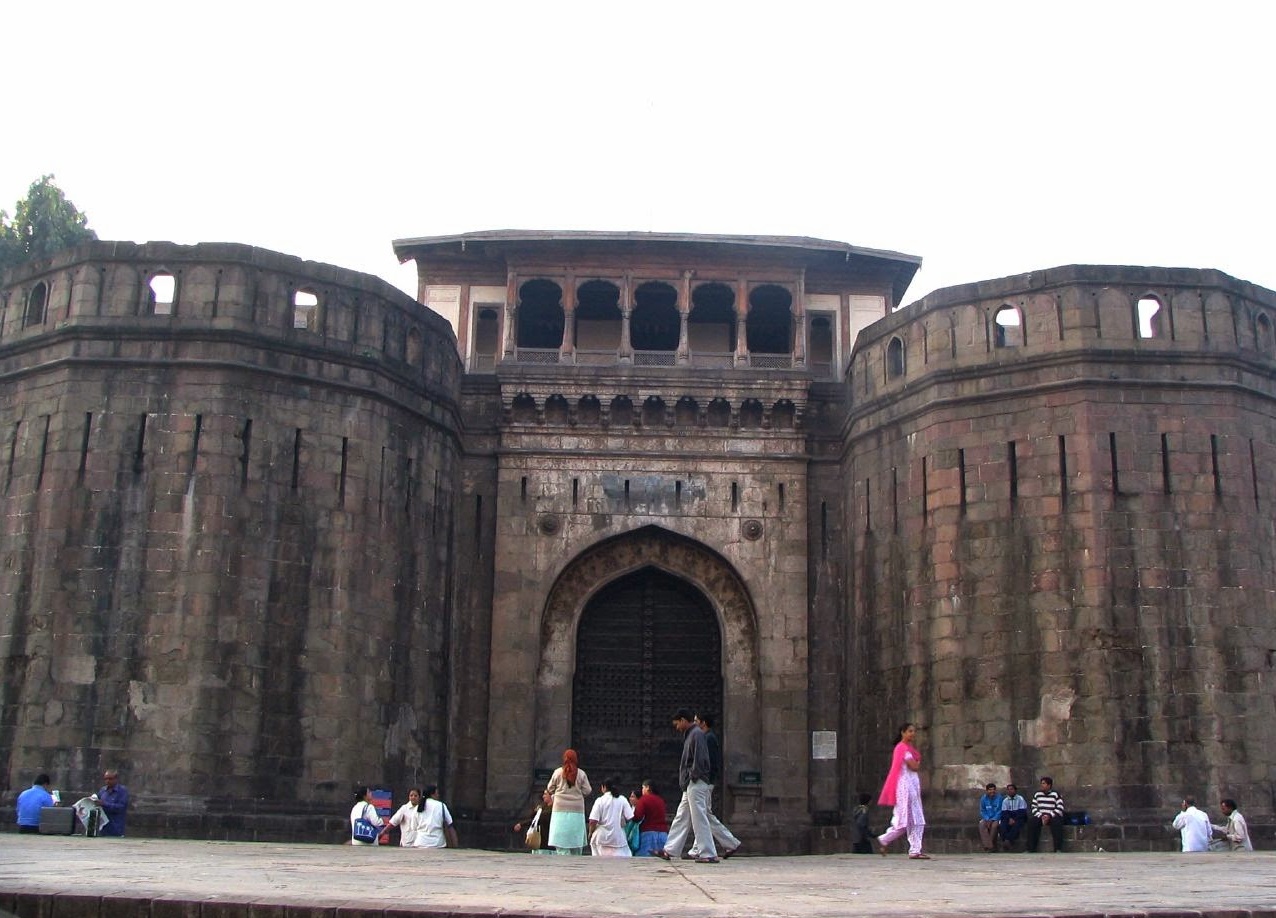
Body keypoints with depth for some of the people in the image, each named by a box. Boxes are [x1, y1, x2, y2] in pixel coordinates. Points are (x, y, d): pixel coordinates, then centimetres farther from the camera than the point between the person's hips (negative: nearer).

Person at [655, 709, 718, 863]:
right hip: (689, 786, 10)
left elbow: (699, 759, -20)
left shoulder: (697, 734, -11)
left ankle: (709, 854, -6)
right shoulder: (690, 734, 19)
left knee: (699, 818, -8)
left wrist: (693, 777, -15)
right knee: (681, 818, 12)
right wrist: (686, 781, 14)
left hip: (696, 784, -10)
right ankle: (670, 851, 17)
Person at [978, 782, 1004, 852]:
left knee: (994, 825, -35)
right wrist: (987, 820, -14)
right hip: (987, 818, 3)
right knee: (981, 825, -29)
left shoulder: (999, 798, -7)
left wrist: (992, 820, -19)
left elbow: (1000, 811, -8)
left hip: (996, 818, -3)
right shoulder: (983, 799, 3)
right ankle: (989, 846, -34)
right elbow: (982, 811, 4)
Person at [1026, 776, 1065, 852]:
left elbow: (1060, 809, -7)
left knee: (1056, 821, -37)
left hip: (1053, 817, -3)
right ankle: (1030, 848, -29)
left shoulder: (1056, 794, 1)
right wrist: (1041, 816, -11)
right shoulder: (1037, 794, 12)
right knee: (1031, 820, -28)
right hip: (1040, 817, 3)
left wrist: (1049, 816, -19)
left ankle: (1058, 849, -37)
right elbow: (1034, 807, 6)